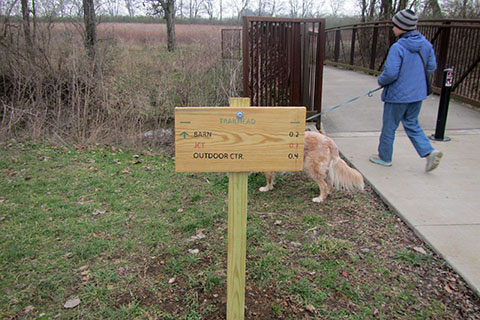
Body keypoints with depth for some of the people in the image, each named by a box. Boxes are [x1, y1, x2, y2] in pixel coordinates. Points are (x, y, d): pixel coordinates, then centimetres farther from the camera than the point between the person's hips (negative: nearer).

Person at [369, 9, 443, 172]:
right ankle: (429, 151, 6)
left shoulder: (398, 47, -21)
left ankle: (384, 157, 24)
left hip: (397, 95, -7)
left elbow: (390, 73, -24)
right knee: (412, 124, 20)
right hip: (418, 94, 7)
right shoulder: (426, 45, 1)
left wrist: (381, 81, -4)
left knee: (389, 127, 10)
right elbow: (432, 68, 9)